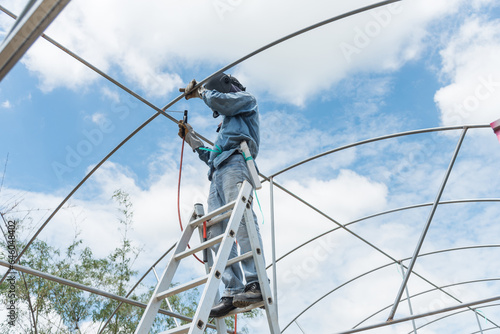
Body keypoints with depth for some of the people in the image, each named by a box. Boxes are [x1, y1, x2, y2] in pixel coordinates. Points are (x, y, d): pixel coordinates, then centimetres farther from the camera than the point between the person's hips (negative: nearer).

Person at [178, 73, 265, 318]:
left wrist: (200, 91, 21)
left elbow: (219, 100, 2)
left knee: (241, 216, -27)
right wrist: (191, 139, 38)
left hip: (235, 162, -8)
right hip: (217, 173, 8)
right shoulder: (226, 125, 42)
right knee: (216, 231, -10)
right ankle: (232, 291, -19)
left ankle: (255, 283, -35)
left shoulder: (246, 99, 23)